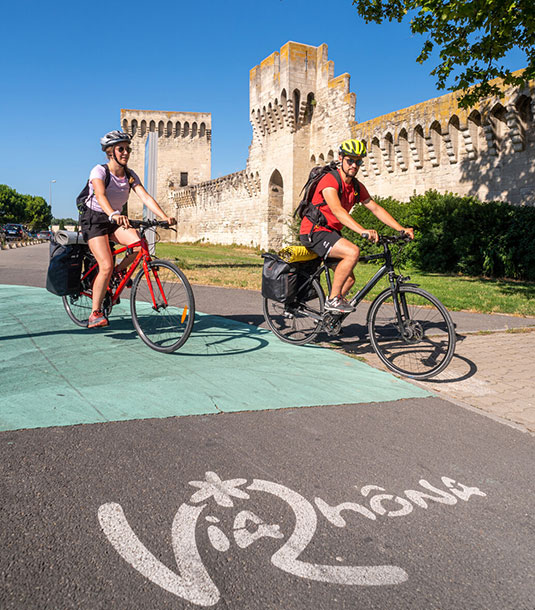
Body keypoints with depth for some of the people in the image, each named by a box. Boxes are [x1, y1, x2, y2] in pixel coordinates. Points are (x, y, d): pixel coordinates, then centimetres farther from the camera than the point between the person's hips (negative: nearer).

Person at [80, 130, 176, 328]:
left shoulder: (130, 176, -1)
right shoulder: (99, 171, -17)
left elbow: (145, 197, -14)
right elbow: (100, 196, -36)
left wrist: (164, 217, -31)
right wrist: (113, 215, -56)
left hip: (116, 220, 5)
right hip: (94, 219, -5)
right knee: (106, 266, -21)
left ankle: (120, 271, 6)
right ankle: (95, 313, -7)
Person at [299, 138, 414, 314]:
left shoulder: (357, 187, 7)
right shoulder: (330, 180, -18)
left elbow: (376, 208, 6)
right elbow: (337, 210, -34)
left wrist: (401, 229, -5)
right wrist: (363, 231, -46)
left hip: (330, 232, 9)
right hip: (313, 232, -9)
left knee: (349, 278, 5)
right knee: (353, 252, -29)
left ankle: (329, 314, 20)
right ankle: (333, 299, -18)